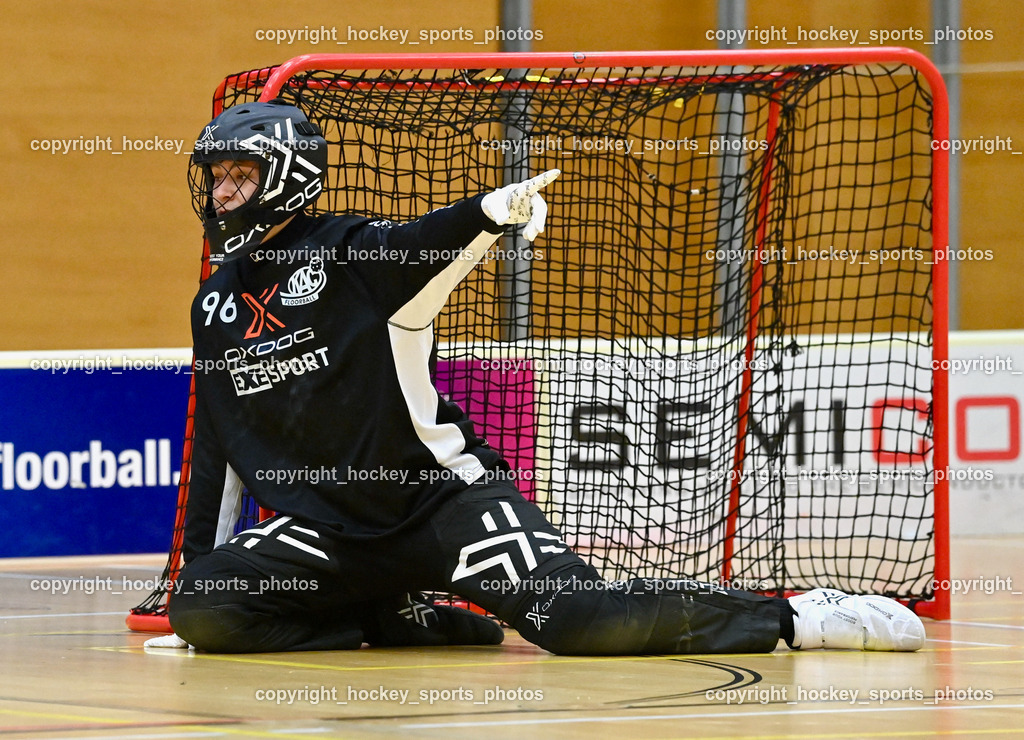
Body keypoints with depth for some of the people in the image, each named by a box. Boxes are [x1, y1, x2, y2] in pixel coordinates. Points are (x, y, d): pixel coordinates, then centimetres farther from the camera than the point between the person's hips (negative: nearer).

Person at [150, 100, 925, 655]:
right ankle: (395, 622, 1)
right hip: (329, 524, 6)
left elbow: (431, 243, -27)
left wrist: (495, 209, -49)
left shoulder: (348, 251, -5)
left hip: (442, 493, -6)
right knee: (200, 608, -18)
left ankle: (792, 617, -7)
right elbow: (218, 449, 21)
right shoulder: (216, 305, 13)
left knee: (583, 619, -25)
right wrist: (200, 560, 19)